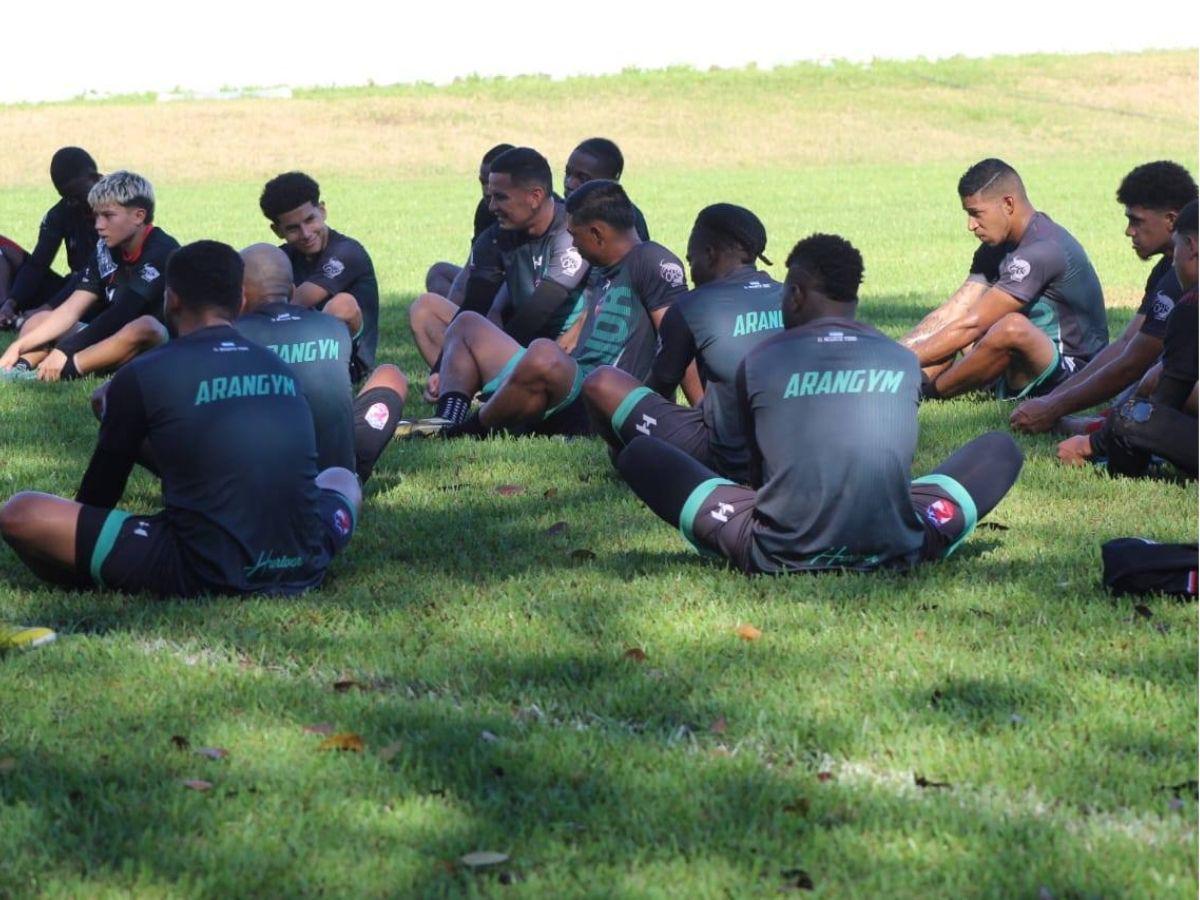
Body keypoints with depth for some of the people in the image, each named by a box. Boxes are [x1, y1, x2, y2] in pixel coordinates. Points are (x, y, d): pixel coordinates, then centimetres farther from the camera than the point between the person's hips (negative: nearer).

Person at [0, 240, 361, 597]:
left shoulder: (141, 376, 0)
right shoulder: (282, 369, 14)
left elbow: (104, 481, 13)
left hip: (202, 576, -4)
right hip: (301, 570, 4)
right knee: (342, 479, 38)